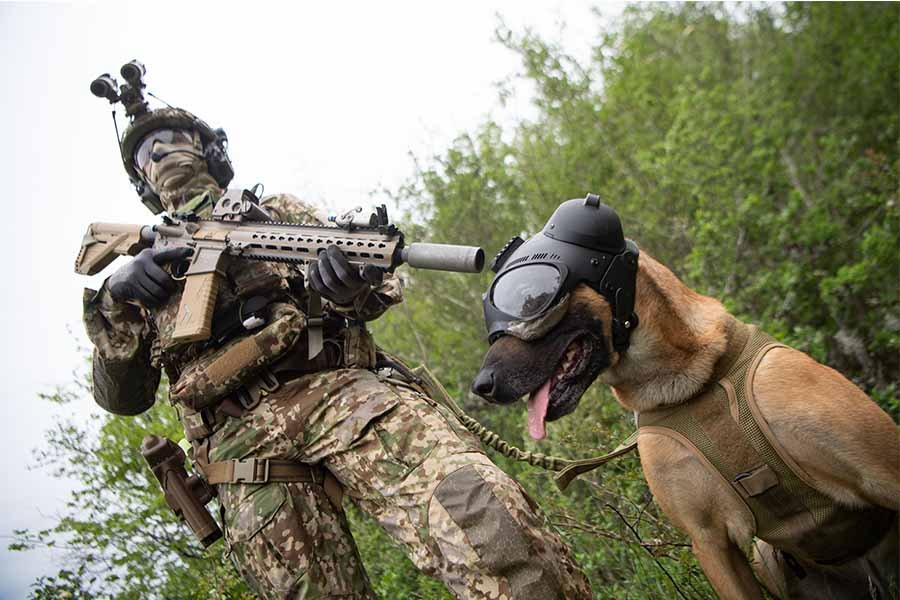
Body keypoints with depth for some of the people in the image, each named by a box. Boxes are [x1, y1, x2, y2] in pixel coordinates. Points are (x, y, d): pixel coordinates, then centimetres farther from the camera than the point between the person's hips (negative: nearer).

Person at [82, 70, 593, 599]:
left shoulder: (278, 213, 25)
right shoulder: (149, 268, 28)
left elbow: (383, 290, 14)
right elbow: (122, 395, 20)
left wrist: (351, 284, -13)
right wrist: (116, 303, 2)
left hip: (333, 390, -1)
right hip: (246, 448, 2)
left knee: (475, 506, -29)